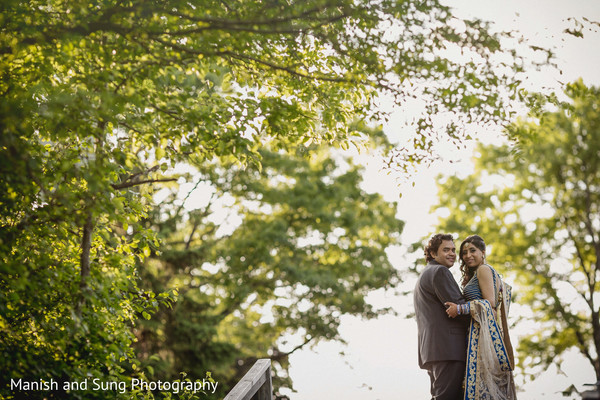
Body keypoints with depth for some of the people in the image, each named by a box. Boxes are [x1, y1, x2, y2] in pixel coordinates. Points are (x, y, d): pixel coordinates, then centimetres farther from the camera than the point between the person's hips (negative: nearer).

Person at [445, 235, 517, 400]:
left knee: (481, 375, -15)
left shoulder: (483, 269, -3)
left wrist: (460, 309, -18)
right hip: (478, 329, 9)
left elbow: (490, 302, -13)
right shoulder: (475, 274, 26)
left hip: (484, 329, -9)